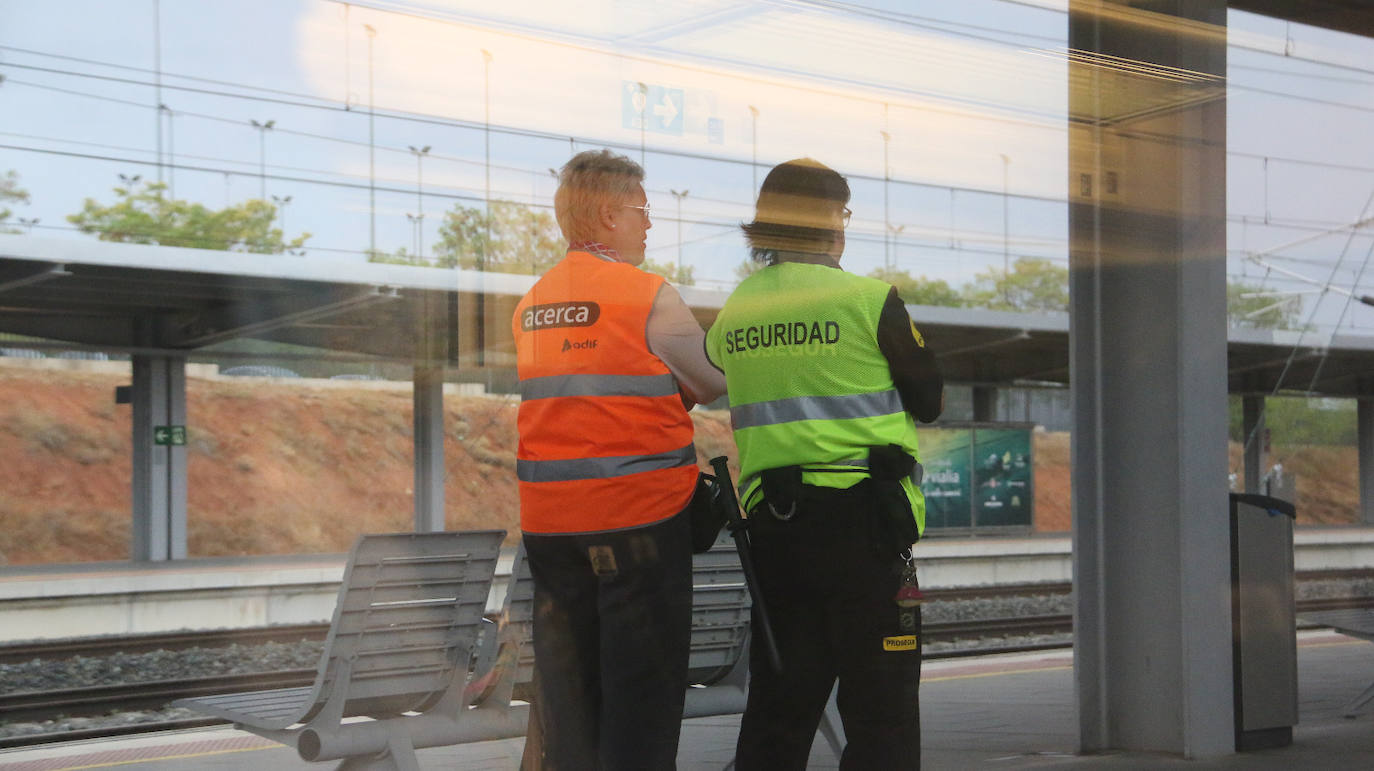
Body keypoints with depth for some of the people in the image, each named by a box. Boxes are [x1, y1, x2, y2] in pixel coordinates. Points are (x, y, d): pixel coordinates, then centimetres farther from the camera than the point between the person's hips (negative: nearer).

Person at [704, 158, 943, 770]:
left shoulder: (731, 315, 7)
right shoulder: (868, 301, -7)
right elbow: (928, 401, 3)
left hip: (770, 520, 5)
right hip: (861, 518, -5)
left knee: (779, 699, 12)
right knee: (880, 704, 1)